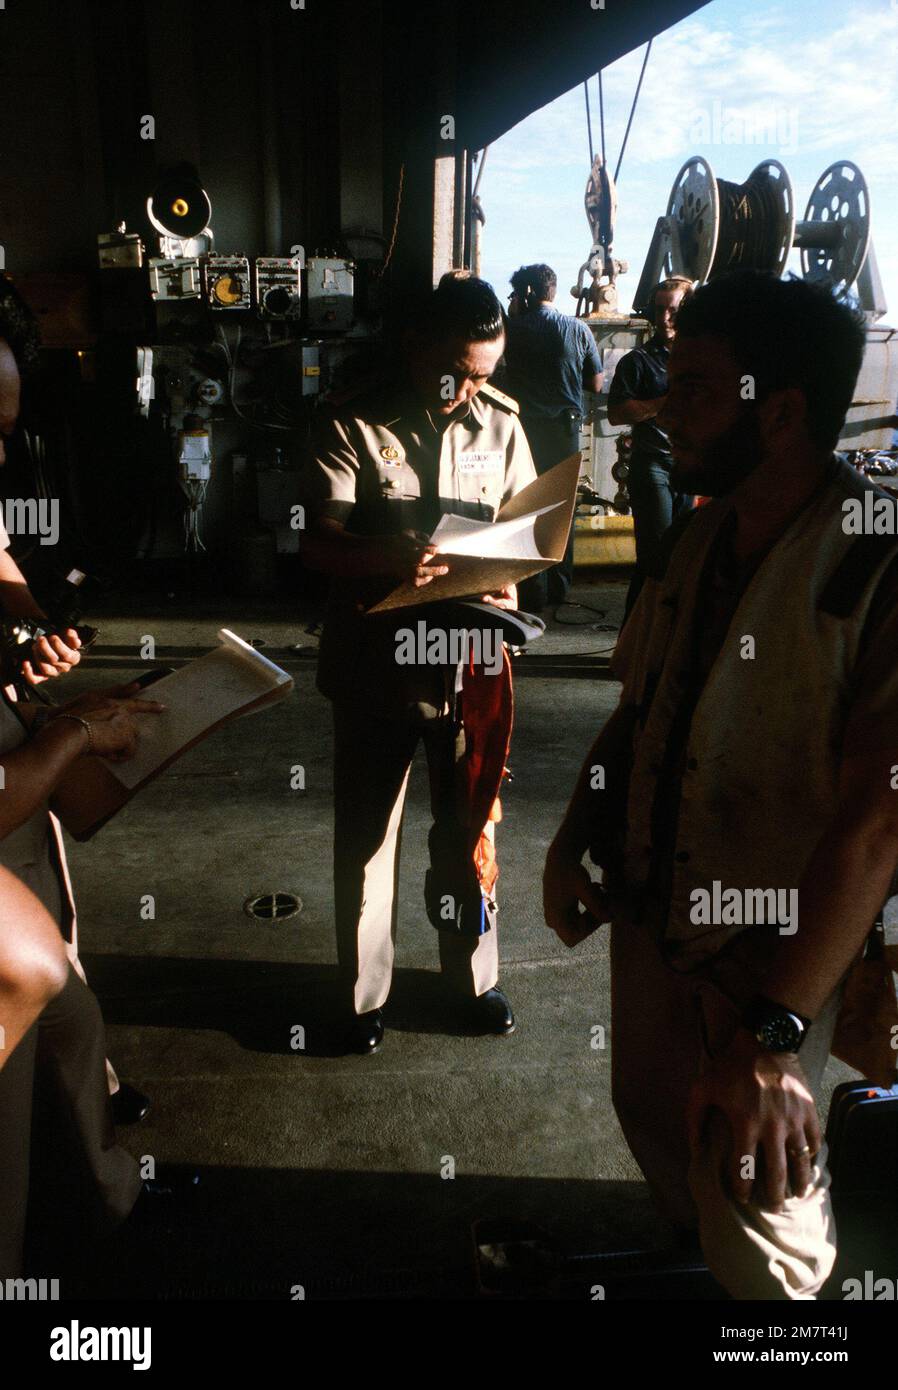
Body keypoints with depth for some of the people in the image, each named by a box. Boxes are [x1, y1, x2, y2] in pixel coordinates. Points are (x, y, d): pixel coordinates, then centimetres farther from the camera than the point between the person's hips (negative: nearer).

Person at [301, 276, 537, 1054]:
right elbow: (318, 541, -14)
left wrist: (507, 584, -13)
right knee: (365, 836, 11)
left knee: (468, 828, 15)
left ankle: (474, 976, 36)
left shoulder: (502, 425, 3)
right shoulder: (357, 425, -7)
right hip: (376, 661, -2)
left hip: (468, 662, 2)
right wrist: (390, 562, -34)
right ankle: (364, 992, 30)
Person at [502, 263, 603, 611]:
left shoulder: (514, 328, -7)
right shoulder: (578, 329, -1)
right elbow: (596, 383, 3)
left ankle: (534, 591, 3)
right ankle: (560, 586, 19)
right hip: (566, 428, 2)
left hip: (527, 428, -2)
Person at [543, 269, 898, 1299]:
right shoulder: (697, 535, 2)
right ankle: (697, 1261, 55)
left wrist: (774, 1029, -31)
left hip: (774, 956, -7)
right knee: (652, 1117, 25)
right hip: (646, 916, 7)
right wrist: (572, 840, -1)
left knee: (753, 1205, 8)